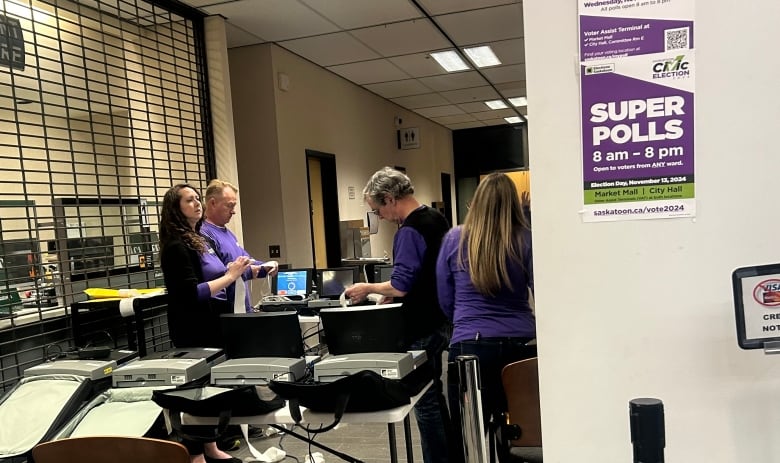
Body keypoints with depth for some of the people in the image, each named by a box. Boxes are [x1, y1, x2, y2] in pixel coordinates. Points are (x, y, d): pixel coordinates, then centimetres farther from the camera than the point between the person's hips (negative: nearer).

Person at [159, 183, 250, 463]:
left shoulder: (200, 240, 11)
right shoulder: (177, 246, -17)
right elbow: (191, 293, -24)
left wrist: (232, 270, 8)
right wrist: (230, 276, -23)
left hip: (211, 323, 9)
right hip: (194, 329, -9)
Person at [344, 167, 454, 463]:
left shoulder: (409, 231, -22)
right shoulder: (436, 218, 8)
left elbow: (401, 286, -24)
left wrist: (368, 288, -9)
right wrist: (391, 292, 13)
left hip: (420, 330, -10)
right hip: (437, 321, 10)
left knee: (425, 401, 2)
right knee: (434, 395, 20)